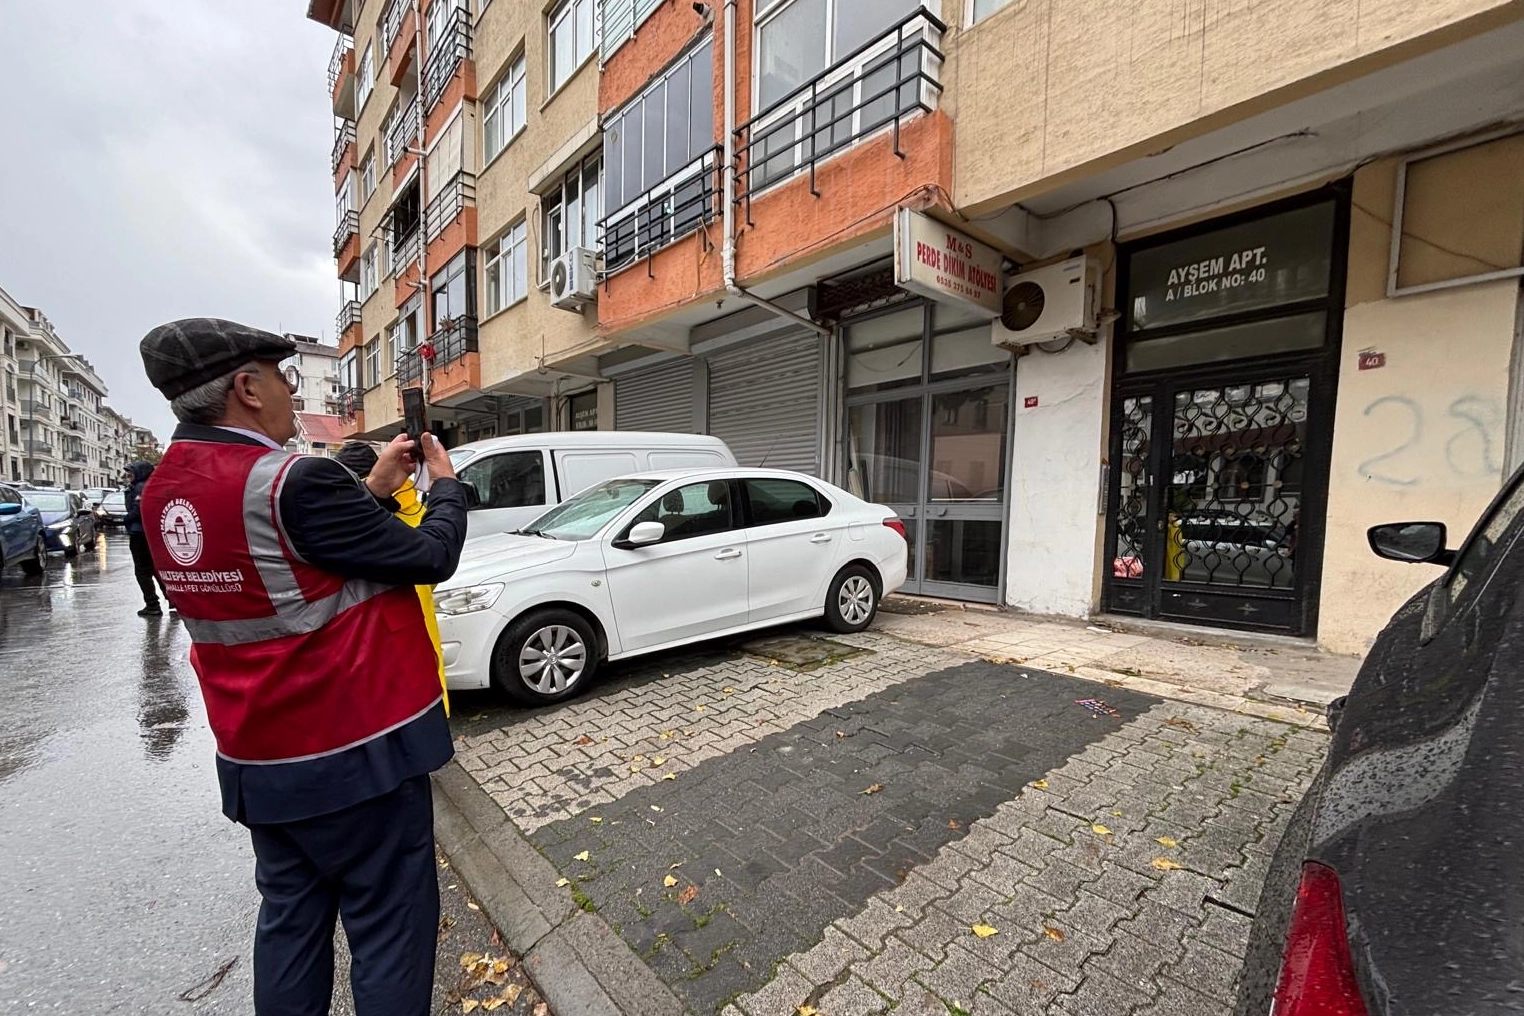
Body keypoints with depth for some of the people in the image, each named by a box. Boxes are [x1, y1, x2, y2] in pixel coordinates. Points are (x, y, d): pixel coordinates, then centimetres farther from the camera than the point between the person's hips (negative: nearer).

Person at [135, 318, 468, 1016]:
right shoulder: (293, 481, -24)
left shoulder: (165, 493, 2)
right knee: (389, 923, 10)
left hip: (256, 758, 8)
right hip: (356, 753, -8)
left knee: (290, 917, 24)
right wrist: (446, 483, -1)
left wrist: (375, 487, 10)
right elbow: (431, 558, -18)